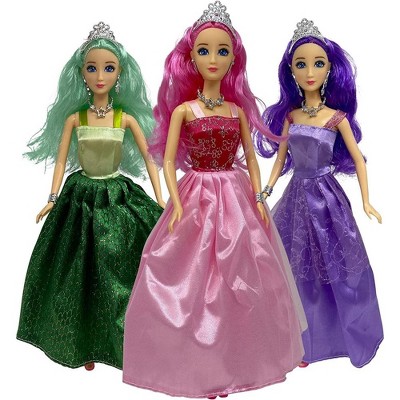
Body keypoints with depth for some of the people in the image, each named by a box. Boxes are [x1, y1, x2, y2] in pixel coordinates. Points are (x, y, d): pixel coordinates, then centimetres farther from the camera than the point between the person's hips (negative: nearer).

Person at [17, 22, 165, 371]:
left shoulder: (126, 117, -2)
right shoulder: (74, 117, 0)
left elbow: (148, 159, 0)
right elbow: (61, 160, 4)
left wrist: (160, 201, -5)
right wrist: (53, 199, -2)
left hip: (118, 197, 0)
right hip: (81, 197, 1)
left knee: (118, 269, 2)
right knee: (82, 272, 7)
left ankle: (122, 342, 22)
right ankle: (86, 344, 25)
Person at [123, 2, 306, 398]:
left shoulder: (238, 110, 7)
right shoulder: (183, 109, -1)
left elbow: (251, 158, 11)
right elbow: (168, 161, -4)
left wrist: (258, 198, 1)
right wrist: (177, 204, -15)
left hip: (236, 198, 3)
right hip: (197, 197, -3)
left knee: (241, 277, 9)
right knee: (195, 279, 0)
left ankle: (239, 359, 28)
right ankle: (198, 365, 19)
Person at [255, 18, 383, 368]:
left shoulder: (337, 117, -6)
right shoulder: (289, 115, 3)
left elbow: (357, 159, -2)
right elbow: (281, 157, 9)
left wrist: (366, 202, -5)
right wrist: (266, 192, 5)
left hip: (326, 196, -3)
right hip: (296, 196, 3)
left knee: (332, 265, 6)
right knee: (298, 269, 10)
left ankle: (343, 334, 28)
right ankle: (303, 339, 27)